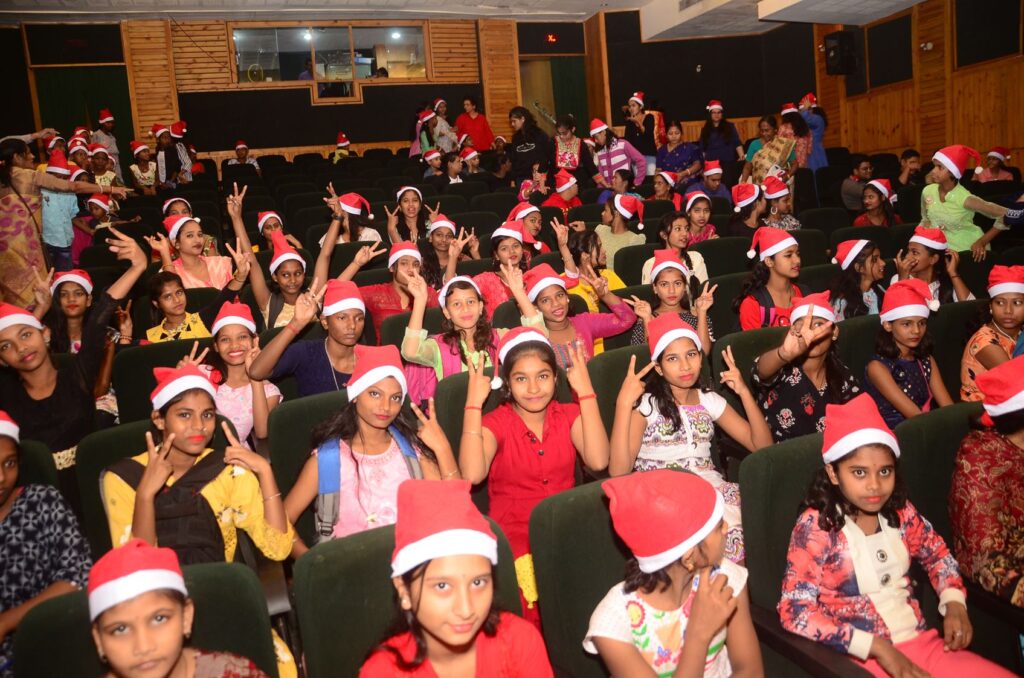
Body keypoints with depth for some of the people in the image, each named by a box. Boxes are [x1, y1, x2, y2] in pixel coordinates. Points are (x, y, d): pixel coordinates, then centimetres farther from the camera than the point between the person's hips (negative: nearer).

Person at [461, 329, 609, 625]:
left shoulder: (569, 415, 7)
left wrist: (585, 391, -11)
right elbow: (472, 474, -21)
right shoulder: (496, 423, -1)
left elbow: (598, 461, -13)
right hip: (515, 536, -3)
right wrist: (474, 401, -16)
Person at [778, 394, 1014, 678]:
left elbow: (937, 553, 22)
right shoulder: (815, 526, -13)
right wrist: (876, 646, -21)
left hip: (922, 642, 6)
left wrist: (954, 603, 4)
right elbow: (794, 610, -17)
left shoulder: (900, 510, 3)